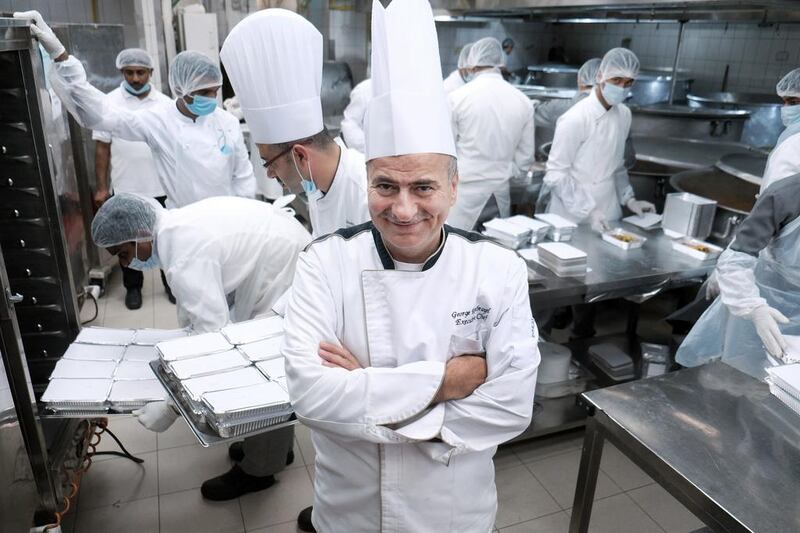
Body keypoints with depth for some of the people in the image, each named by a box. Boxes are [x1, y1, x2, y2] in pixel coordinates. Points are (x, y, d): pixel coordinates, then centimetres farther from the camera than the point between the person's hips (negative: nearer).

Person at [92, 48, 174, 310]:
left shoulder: (164, 103, 1)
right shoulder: (110, 103, -3)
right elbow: (102, 148, -1)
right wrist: (102, 187, -3)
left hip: (162, 187, 1)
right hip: (126, 189, -1)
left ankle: (172, 282, 28)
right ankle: (132, 287, 28)